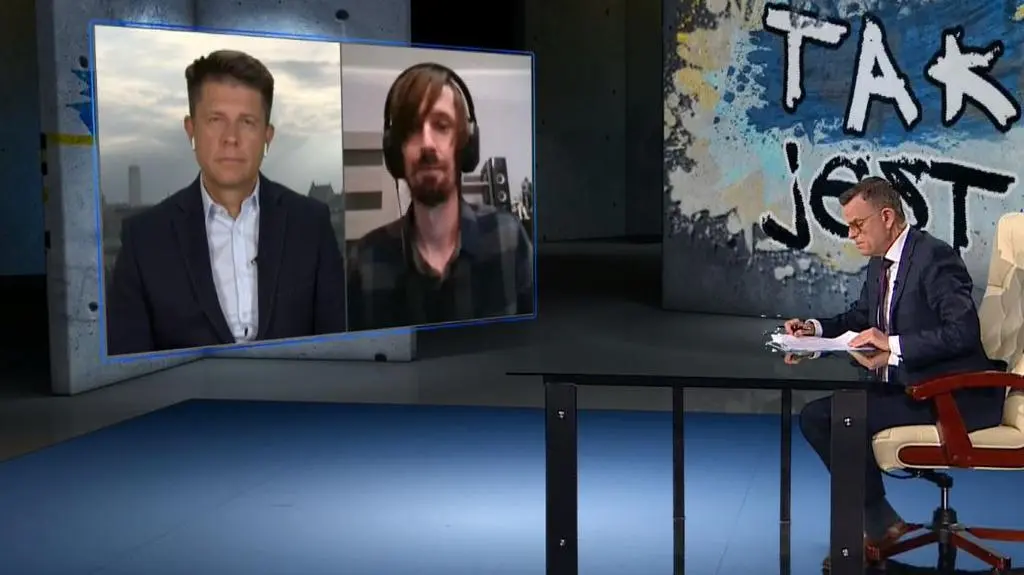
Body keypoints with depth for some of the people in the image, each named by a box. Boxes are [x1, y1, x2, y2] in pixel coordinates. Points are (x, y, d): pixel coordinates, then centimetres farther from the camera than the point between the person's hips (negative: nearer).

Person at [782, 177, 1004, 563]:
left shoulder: (934, 256, -16)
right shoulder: (880, 263, 11)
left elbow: (964, 332, -24)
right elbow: (859, 318, 27)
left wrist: (894, 346, -27)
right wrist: (816, 328, 9)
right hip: (906, 385, 9)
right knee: (816, 415, 0)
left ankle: (880, 523, -2)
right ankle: (872, 518, 5)